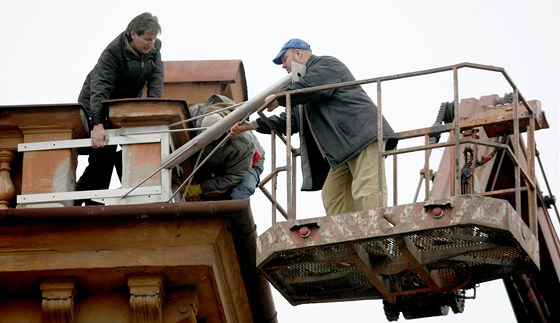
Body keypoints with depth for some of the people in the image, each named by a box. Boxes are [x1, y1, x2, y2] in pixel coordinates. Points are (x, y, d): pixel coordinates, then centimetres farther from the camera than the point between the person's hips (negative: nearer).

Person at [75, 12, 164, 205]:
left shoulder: (153, 49, -7)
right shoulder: (113, 52, -27)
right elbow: (99, 89, -36)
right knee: (103, 155, -12)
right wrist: (98, 125, -47)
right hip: (97, 107, -6)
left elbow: (156, 80, -13)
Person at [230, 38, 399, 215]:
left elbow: (309, 87, -19)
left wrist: (278, 99, -5)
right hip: (343, 148, 10)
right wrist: (252, 125, 24)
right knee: (332, 196, 0)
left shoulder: (327, 64, 2)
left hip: (362, 134, -10)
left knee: (366, 193, -22)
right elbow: (290, 120, 32)